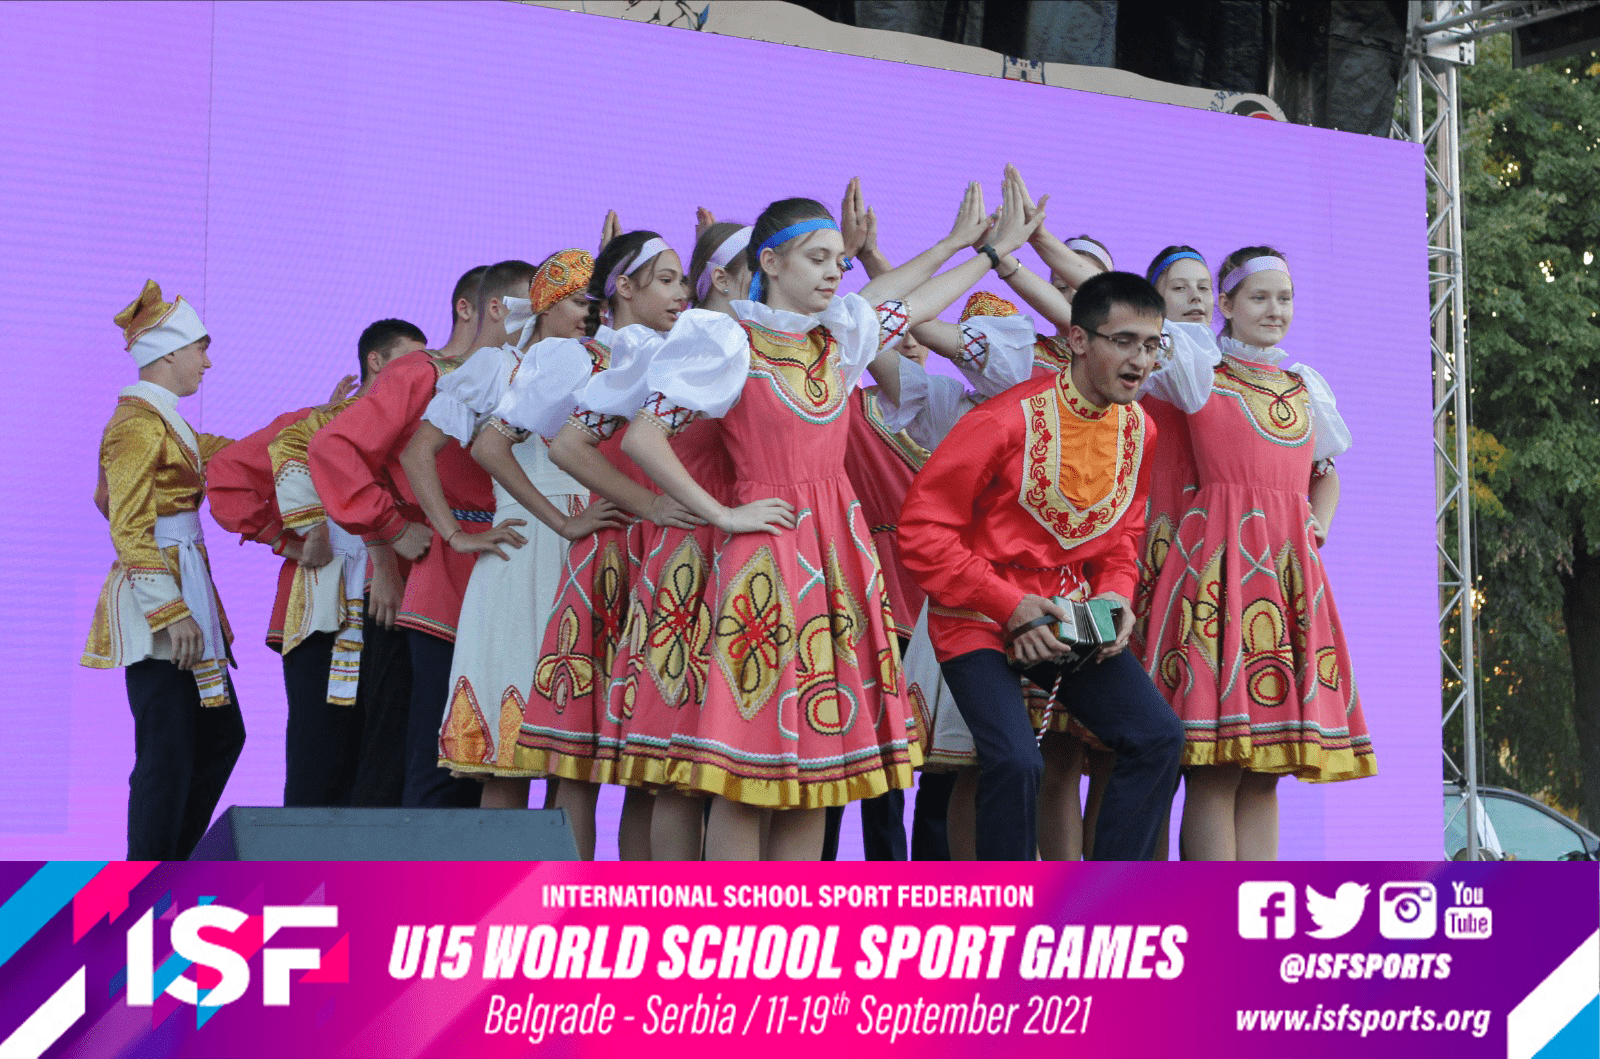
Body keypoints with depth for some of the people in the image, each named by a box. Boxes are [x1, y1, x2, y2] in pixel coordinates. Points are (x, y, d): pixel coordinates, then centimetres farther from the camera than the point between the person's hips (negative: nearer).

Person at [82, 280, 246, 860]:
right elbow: (129, 532, -17)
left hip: (184, 589, 10)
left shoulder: (166, 422, 18)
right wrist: (171, 612, -22)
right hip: (156, 600, -10)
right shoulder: (137, 424, -11)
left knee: (221, 735, 13)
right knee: (168, 753, -9)